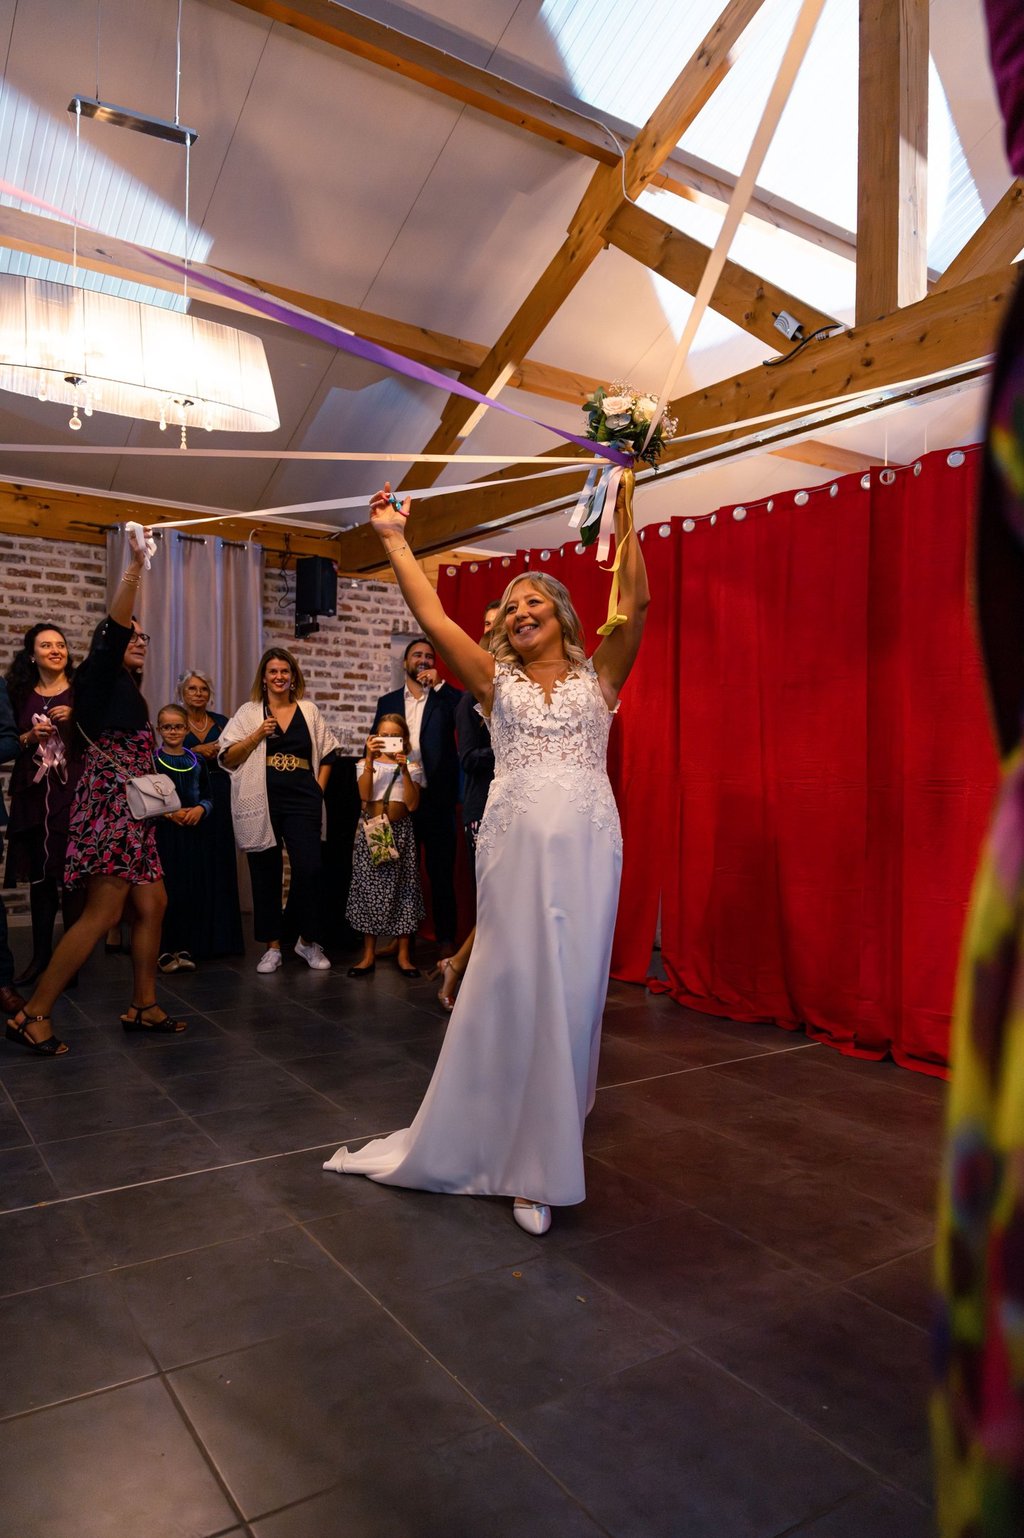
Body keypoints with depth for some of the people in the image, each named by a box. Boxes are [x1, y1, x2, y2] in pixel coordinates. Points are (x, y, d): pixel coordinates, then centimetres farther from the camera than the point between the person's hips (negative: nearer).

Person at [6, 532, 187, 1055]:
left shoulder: (128, 693, 21)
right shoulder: (98, 680, -2)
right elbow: (113, 629, -18)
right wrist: (135, 566, -22)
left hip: (130, 811, 9)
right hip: (108, 806, -9)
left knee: (152, 907, 6)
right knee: (102, 914, -12)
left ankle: (143, 1007, 13)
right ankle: (33, 1015, -6)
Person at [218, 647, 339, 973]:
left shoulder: (308, 710, 12)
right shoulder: (248, 712, 8)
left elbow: (326, 753, 16)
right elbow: (228, 758, 3)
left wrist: (318, 788, 4)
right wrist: (258, 734, -8)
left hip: (302, 801, 0)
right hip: (262, 803, 0)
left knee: (308, 870, -9)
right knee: (266, 874, 4)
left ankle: (308, 941, 10)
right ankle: (272, 946, 16)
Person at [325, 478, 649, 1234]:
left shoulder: (598, 678, 11)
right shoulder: (498, 680, 13)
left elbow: (638, 606, -1)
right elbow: (434, 616, 7)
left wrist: (624, 521, -5)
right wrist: (394, 539, 7)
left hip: (586, 842, 0)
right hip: (516, 840, 1)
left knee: (573, 987, 2)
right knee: (512, 983, 1)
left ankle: (544, 1149, 17)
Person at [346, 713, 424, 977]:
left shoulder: (412, 768, 3)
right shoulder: (366, 764, 4)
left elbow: (412, 805, -10)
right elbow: (364, 795, -15)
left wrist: (404, 770, -17)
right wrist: (370, 758, -21)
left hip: (400, 832, 0)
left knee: (402, 888, 2)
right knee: (369, 888, 2)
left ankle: (403, 955, 12)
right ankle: (368, 955, 13)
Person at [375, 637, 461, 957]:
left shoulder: (444, 698, 6)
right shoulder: (388, 702, 13)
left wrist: (439, 684, -12)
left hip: (436, 798, -2)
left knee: (441, 871, 2)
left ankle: (446, 939, 10)